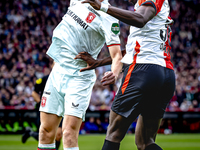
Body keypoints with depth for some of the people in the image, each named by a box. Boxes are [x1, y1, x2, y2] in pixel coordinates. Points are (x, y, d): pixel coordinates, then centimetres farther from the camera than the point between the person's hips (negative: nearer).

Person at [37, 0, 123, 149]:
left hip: (79, 77, -7)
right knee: (46, 132, 6)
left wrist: (114, 74, -39)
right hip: (57, 71, 7)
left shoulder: (107, 19, -15)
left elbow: (117, 55, -20)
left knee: (69, 134, -17)